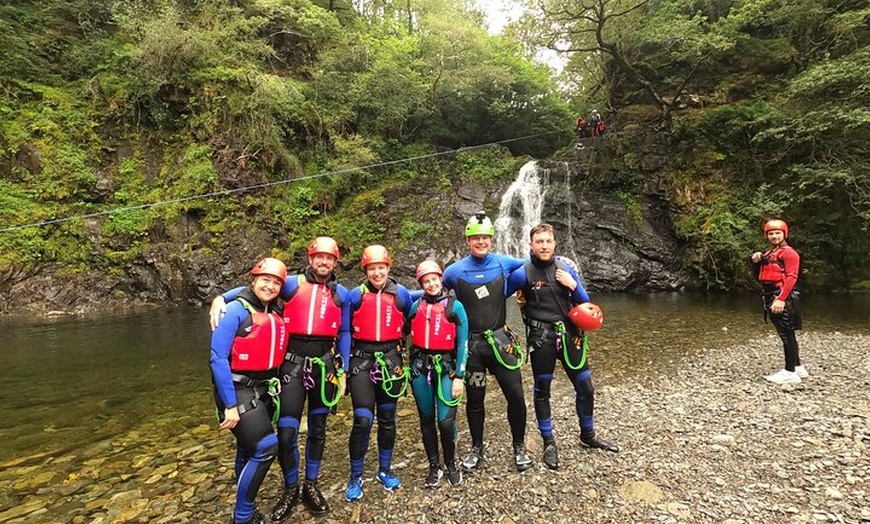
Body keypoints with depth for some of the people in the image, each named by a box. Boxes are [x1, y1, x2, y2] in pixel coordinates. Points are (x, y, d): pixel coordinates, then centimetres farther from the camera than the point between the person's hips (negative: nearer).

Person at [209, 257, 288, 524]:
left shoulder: (277, 313, 2)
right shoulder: (236, 310, -15)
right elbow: (218, 359, -18)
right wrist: (230, 405, -19)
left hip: (264, 389, 6)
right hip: (238, 390, -6)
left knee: (249, 450, 20)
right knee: (265, 448, -13)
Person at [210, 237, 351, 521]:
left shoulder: (341, 294, 6)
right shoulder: (293, 284, 1)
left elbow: (344, 334, 10)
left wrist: (342, 372, 8)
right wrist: (221, 298, -17)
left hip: (324, 364, 2)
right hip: (293, 364, -2)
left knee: (317, 428, 14)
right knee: (286, 432, -1)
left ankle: (311, 486, 32)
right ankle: (290, 489, 24)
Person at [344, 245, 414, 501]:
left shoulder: (401, 293, 0)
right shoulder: (356, 295, -3)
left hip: (391, 359, 2)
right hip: (362, 359, -2)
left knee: (387, 418, 13)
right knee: (363, 419, -8)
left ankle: (385, 470, 32)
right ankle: (355, 476, 13)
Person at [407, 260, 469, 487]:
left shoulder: (455, 307, -3)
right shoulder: (416, 306, 4)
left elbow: (462, 344, -4)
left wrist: (459, 376, -7)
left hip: (446, 367, -3)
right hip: (420, 368, 3)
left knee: (446, 421, -7)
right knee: (426, 419, 11)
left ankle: (451, 465, 20)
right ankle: (434, 466, 29)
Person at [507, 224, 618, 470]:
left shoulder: (566, 269, 1)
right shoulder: (523, 274, -9)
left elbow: (586, 304, 6)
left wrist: (572, 285, -11)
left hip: (570, 335, 4)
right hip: (541, 339, -3)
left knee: (585, 388, 13)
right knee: (542, 392, 9)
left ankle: (588, 435, 36)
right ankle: (549, 443, 28)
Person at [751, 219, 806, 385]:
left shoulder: (788, 253, -6)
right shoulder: (768, 254, 20)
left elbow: (791, 277, -16)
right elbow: (761, 277, 22)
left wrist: (781, 299, -24)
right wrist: (756, 263, 4)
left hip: (782, 298, -9)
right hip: (770, 297, 9)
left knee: (787, 335, -5)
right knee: (787, 335, 16)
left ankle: (790, 372, 0)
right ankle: (797, 367, 26)